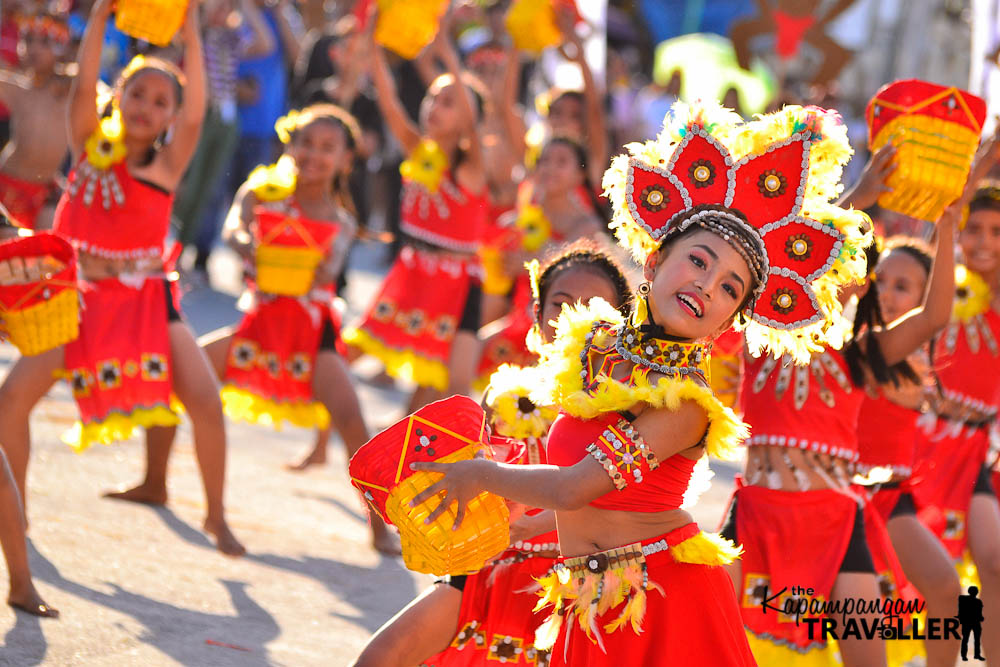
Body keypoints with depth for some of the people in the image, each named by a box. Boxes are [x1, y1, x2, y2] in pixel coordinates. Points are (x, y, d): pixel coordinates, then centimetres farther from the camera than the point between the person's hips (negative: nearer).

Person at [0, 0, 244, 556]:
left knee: (206, 400, -12)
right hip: (78, 296, 1)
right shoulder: (92, 146, 2)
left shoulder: (167, 163, -1)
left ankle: (217, 516, 8)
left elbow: (195, 115, -17)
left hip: (146, 301, -1)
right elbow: (85, 86, -13)